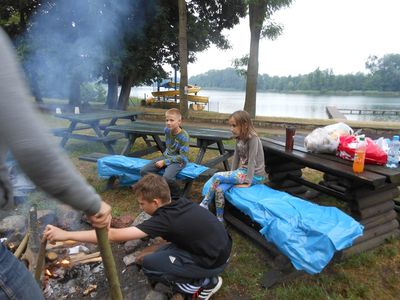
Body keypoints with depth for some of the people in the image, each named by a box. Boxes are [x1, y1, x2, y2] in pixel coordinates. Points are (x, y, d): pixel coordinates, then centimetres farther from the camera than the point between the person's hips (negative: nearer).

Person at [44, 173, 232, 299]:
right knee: (161, 255, 15)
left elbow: (115, 236, -26)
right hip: (217, 247, 8)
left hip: (214, 260, -8)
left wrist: (66, 235, -24)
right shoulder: (181, 204, -1)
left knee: (149, 265, -7)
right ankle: (204, 275, 12)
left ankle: (206, 283, 0)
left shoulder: (165, 219, -24)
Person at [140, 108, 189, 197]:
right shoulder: (167, 130, -3)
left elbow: (182, 157, -22)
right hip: (166, 156, 7)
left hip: (178, 160, -7)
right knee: (144, 171, -9)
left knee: (167, 177, -35)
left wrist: (164, 162, -23)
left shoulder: (183, 136, -22)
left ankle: (176, 195, -6)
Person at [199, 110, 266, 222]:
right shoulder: (239, 138, 7)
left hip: (254, 175, -7)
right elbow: (236, 157, 9)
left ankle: (204, 205, -3)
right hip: (243, 171, 7)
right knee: (219, 189, -17)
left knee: (217, 176, -17)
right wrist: (232, 175, 3)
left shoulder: (253, 139, -18)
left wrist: (247, 182, -21)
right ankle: (219, 220, -9)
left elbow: (252, 160, -20)